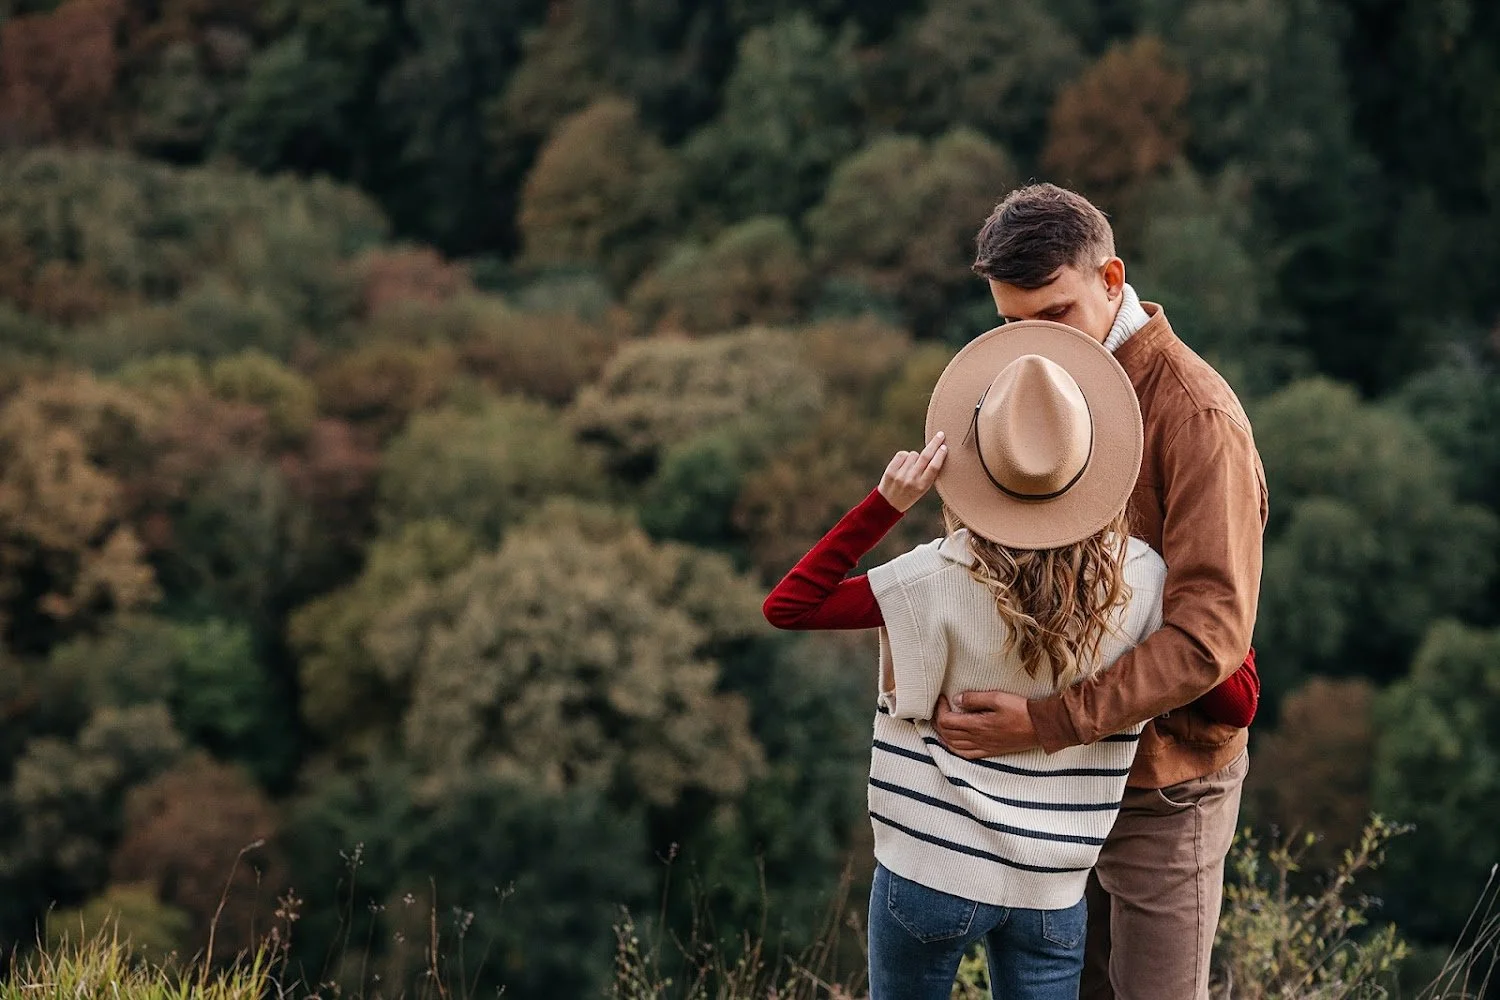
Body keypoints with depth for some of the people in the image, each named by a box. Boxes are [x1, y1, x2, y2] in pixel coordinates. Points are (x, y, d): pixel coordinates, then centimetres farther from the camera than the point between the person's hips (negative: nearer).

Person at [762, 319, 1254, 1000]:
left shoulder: (942, 580, -15)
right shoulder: (1141, 579, -8)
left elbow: (786, 606, -9)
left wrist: (886, 503, -13)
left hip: (930, 872, -2)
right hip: (1054, 890, 2)